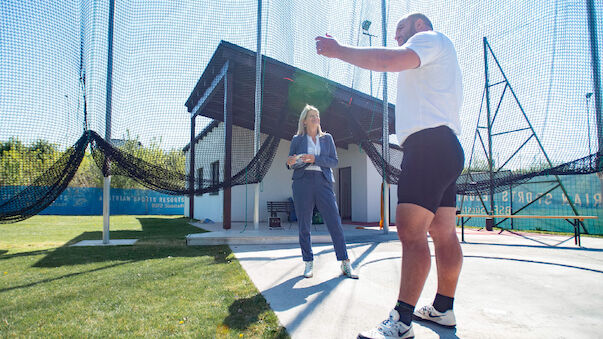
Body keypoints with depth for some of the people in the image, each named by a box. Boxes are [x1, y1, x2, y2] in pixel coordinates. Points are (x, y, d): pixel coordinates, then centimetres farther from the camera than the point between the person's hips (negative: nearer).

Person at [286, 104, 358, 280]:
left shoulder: (327, 138, 16)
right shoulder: (297, 139, 13)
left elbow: (334, 161, 7)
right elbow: (290, 164, 13)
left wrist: (315, 159, -8)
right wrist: (291, 163, -11)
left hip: (323, 182, 1)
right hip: (302, 182, 0)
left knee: (335, 222, -4)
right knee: (304, 225, 1)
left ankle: (345, 264, 4)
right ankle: (308, 263, 14)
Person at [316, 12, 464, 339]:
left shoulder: (431, 37, 4)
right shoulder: (440, 58, 33)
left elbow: (390, 59, -17)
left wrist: (338, 50, -10)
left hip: (428, 145, -11)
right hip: (445, 148, 11)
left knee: (410, 231, -15)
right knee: (443, 233, 9)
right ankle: (443, 308, 16)